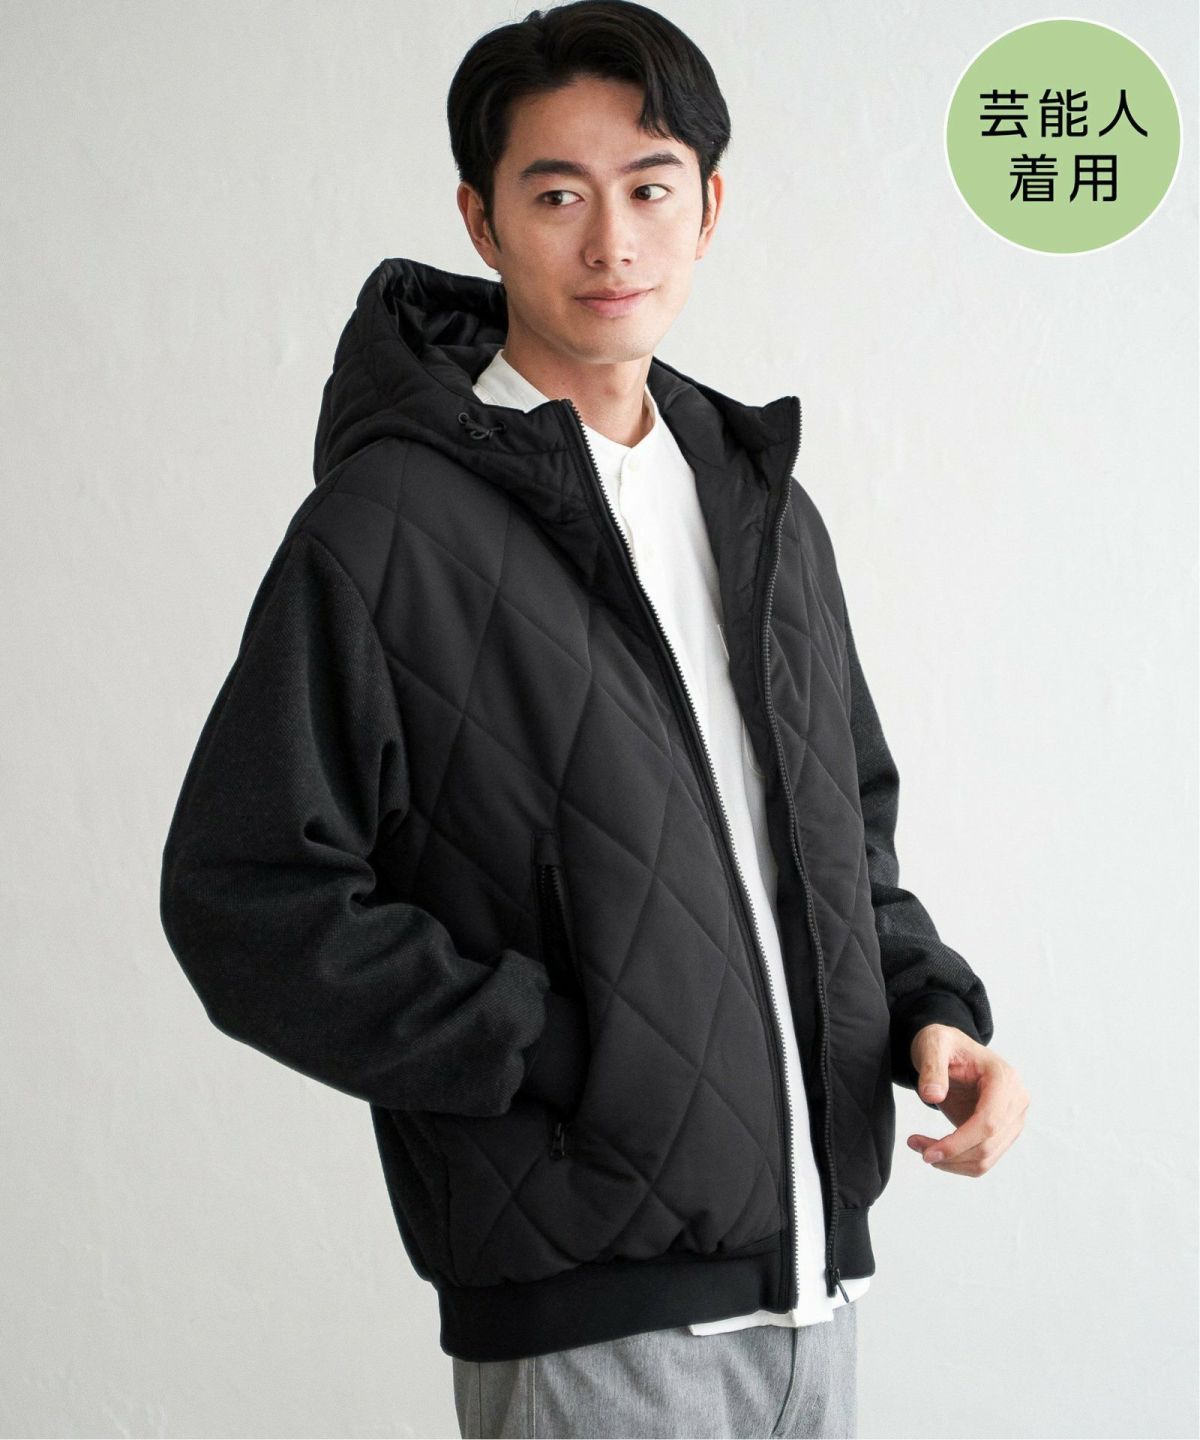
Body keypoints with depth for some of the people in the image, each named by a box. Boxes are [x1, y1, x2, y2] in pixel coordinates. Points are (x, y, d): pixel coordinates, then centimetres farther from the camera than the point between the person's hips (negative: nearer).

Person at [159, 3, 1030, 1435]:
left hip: (812, 1270, 6)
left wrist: (929, 1010, 1)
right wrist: (561, 1058, -17)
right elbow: (245, 895, -14)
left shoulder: (766, 506, 11)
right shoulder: (388, 525, -11)